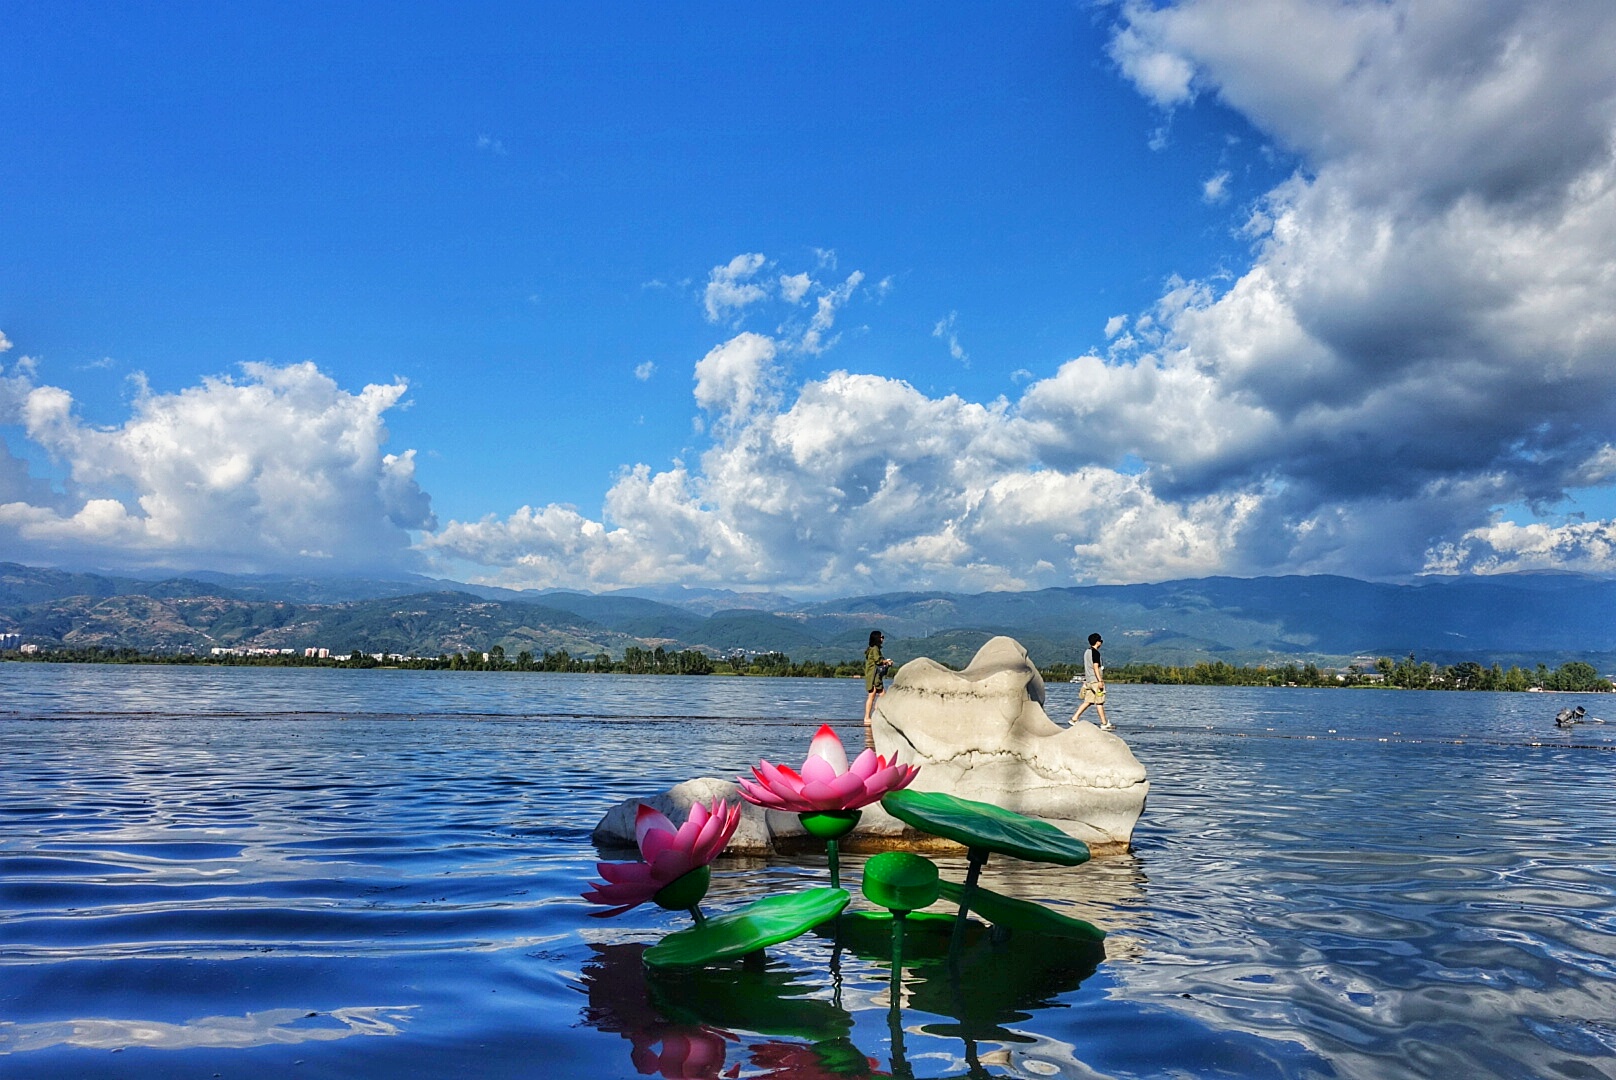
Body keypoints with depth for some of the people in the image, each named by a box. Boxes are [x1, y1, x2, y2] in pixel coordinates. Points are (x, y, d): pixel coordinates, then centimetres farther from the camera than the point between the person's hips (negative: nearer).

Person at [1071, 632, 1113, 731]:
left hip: (1088, 680, 9)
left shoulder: (1086, 651, 14)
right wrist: (1100, 681, -20)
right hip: (1095, 680, -9)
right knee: (1099, 702, -3)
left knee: (1088, 701, 9)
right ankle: (1104, 724, 1)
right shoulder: (1095, 653, -13)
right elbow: (1095, 667, -19)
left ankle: (1074, 718, 3)